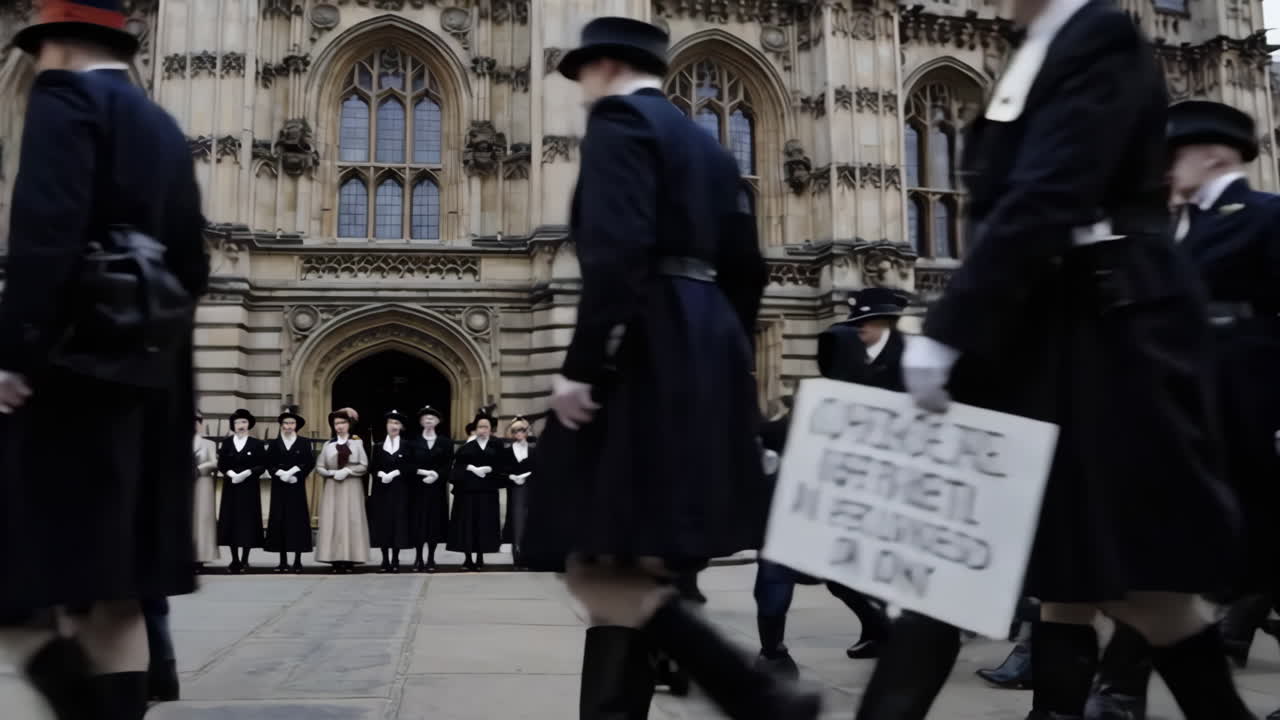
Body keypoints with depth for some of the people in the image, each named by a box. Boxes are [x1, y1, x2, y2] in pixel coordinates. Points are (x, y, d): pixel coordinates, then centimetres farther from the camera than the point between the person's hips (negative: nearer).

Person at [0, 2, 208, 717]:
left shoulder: (67, 94, -3)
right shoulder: (167, 131, 20)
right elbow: (192, 268, 17)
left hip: (67, 371, -8)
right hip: (145, 378, 8)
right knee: (112, 586, 8)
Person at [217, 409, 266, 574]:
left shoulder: (257, 444, 1)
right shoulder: (226, 443, 7)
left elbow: (262, 466, -4)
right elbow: (221, 464, 3)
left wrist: (248, 472, -18)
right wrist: (230, 473, -15)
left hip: (249, 487, -2)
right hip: (231, 487, 2)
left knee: (248, 521, -2)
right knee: (230, 522, 1)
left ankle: (244, 560, 6)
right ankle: (234, 560, 9)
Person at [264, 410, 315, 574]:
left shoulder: (304, 443, 4)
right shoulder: (274, 444, 9)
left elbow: (310, 463, -4)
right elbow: (269, 464, 2)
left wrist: (293, 472, -14)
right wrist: (281, 474, -14)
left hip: (297, 487, -1)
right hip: (279, 488, 1)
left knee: (298, 520, -2)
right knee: (279, 521, 0)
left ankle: (298, 561, 3)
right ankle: (283, 561, 5)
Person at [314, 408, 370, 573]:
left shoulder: (357, 443, 4)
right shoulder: (328, 444, 9)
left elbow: (364, 466, -2)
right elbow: (319, 468, 6)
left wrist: (347, 471, -13)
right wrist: (332, 473, -10)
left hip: (352, 487, -2)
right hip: (332, 487, 2)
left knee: (352, 521, -4)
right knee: (333, 521, -4)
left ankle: (350, 559, -1)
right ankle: (336, 560, -2)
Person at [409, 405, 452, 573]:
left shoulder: (445, 442, 7)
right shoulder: (414, 441, 5)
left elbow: (448, 464, 1)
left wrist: (436, 474, -15)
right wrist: (422, 472, -15)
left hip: (437, 486, 1)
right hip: (418, 487, -1)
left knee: (435, 520, 1)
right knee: (418, 521, -1)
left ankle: (431, 559, 7)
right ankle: (419, 558, 6)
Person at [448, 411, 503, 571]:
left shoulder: (496, 446, 9)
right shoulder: (467, 446, 10)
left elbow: (501, 466, 0)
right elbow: (457, 465, 1)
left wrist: (488, 469, -16)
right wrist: (469, 468, -16)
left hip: (487, 490, 0)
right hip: (467, 488, 0)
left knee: (484, 523, -1)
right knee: (467, 523, -2)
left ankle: (480, 558, 7)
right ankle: (467, 558, 4)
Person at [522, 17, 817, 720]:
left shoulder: (618, 118, -4)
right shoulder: (707, 143, 22)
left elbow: (617, 250, -19)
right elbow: (745, 269, 20)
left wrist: (582, 365, -19)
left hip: (644, 355, -10)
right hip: (703, 354, 10)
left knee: (601, 564, -7)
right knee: (631, 559, 12)